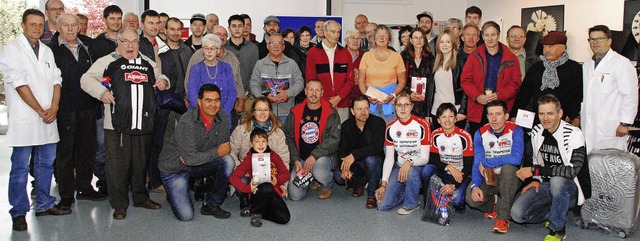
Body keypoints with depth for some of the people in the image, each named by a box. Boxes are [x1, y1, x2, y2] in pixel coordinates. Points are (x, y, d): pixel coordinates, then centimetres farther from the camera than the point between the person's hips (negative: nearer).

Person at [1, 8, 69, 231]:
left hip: (48, 118, 6)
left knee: (46, 163, 12)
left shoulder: (47, 51, 16)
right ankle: (19, 212, 9)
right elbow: (19, 83, -11)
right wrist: (40, 111, -11)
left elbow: (56, 80, 10)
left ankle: (44, 204, 24)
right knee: (20, 167, 0)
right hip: (24, 119, -6)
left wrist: (53, 108, -5)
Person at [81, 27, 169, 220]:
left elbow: (159, 76, 33)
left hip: (144, 125, 4)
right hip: (117, 126, -4)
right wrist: (101, 92, -16)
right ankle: (119, 204, 12)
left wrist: (163, 81, 9)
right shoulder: (108, 62, 3)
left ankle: (141, 197, 30)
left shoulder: (147, 63, 18)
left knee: (140, 164, 14)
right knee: (118, 165, 0)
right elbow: (86, 79, 1)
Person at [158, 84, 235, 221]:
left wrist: (192, 156, -19)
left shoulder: (222, 118, -9)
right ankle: (174, 194, 20)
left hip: (199, 164, 5)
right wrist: (217, 152, -20)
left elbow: (224, 147, -6)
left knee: (227, 161, -22)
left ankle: (211, 205, -5)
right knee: (186, 216, -15)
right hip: (174, 168, -5)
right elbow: (190, 158, -29)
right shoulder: (187, 122, -27)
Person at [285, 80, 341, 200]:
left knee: (320, 174, -38)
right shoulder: (295, 113, 6)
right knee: (295, 195, -11)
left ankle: (327, 186, 2)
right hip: (301, 158, 3)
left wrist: (314, 156, -20)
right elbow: (289, 138, 7)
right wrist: (296, 160, -5)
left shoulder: (330, 113, -3)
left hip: (323, 156, -3)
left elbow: (334, 139, -11)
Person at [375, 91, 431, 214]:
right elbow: (389, 158, -1)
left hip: (418, 166, -3)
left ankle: (412, 203, -11)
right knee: (382, 205, -11)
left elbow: (425, 158, -14)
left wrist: (409, 162, -35)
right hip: (399, 166, 3)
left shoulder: (422, 125, -13)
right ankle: (405, 191, 19)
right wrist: (383, 184, -8)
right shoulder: (390, 128, 0)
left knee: (411, 171, -41)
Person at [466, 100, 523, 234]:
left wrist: (486, 162, -22)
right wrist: (475, 186, -27)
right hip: (488, 177, 3)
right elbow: (477, 164, -8)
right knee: (472, 198, -25)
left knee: (508, 167, -37)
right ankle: (492, 206, 14)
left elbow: (516, 159, -32)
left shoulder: (515, 131, -15)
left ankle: (503, 216, -23)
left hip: (510, 177, -2)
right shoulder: (481, 133, -4)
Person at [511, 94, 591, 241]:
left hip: (570, 187, -5)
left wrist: (535, 170, -27)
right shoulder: (536, 132, 2)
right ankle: (557, 213, 10)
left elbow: (572, 170, -28)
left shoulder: (573, 134, -17)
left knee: (556, 181, -41)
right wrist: (536, 179, -2)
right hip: (545, 185, 5)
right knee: (517, 213, -16)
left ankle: (558, 229, -17)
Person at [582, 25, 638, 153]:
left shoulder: (622, 63, -4)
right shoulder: (587, 65, 17)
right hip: (588, 127, 6)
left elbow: (630, 95, -9)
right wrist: (578, 116, 16)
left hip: (611, 128, -6)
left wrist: (625, 123, -13)